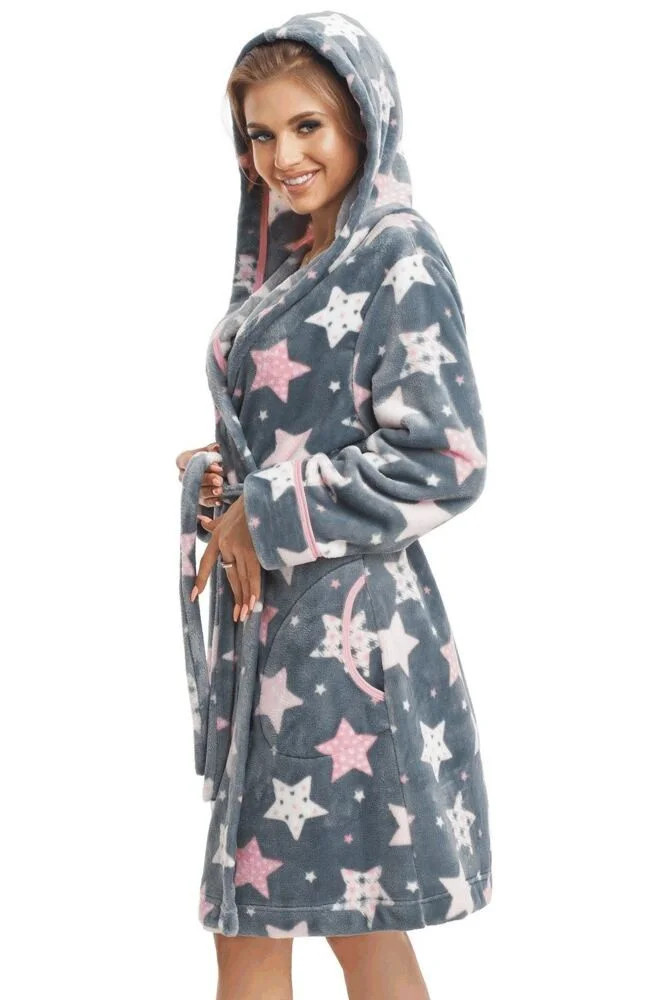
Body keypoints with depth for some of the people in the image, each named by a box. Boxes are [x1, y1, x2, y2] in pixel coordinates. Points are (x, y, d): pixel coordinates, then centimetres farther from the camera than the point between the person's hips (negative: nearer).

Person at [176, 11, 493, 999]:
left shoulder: (399, 258, -11)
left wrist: (269, 517, -14)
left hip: (348, 620, -8)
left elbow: (445, 463, -18)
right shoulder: (282, 255, 14)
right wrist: (221, 483, 1)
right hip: (265, 619, 8)